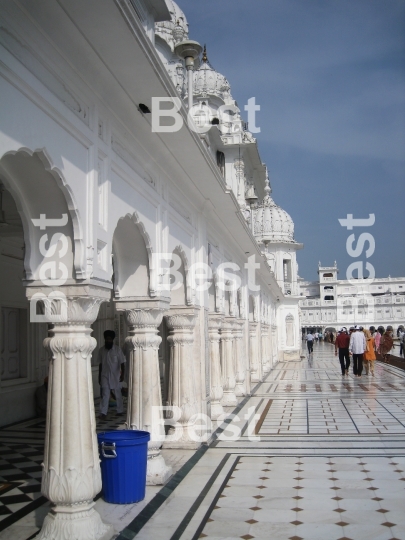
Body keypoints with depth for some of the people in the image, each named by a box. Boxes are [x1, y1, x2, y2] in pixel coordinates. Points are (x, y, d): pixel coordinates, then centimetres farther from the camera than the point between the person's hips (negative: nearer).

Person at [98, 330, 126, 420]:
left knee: (118, 394, 8)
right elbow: (100, 364, 9)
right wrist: (99, 377, 11)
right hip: (105, 375, 2)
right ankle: (103, 413, -7)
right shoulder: (101, 350, 3)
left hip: (115, 376, -2)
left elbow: (122, 363, -6)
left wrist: (122, 374, -17)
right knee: (105, 394, -5)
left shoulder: (117, 349, -6)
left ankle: (120, 411, 21)